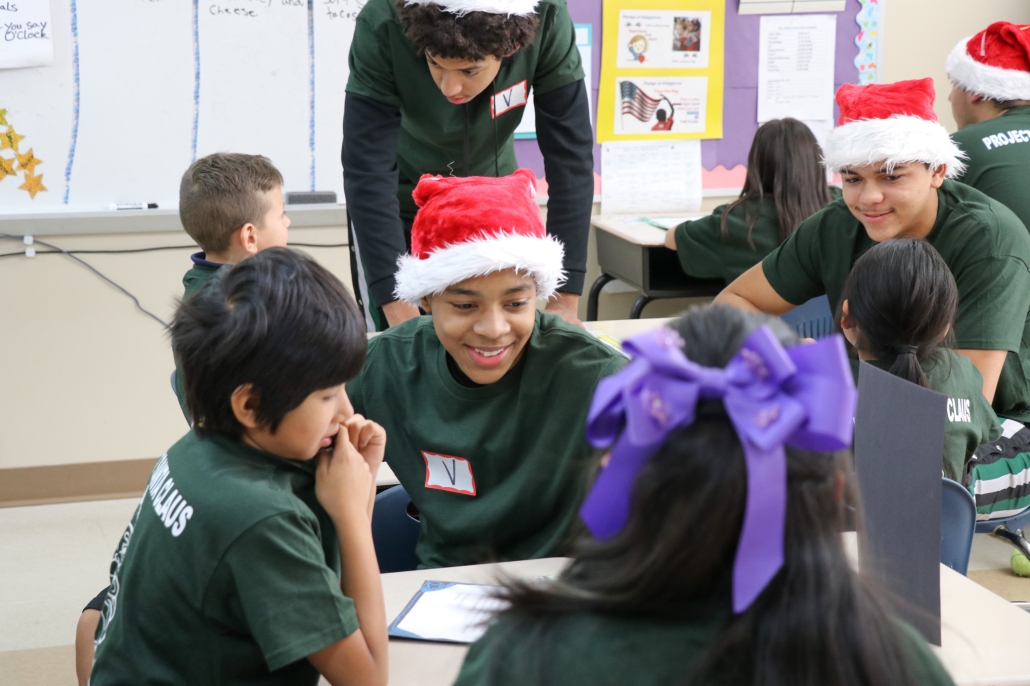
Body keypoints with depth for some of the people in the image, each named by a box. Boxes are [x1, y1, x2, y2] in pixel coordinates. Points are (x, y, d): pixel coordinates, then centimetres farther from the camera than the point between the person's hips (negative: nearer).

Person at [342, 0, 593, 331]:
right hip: (403, 204, -1)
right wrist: (399, 310, -41)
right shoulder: (382, 28, -33)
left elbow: (570, 156, -25)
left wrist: (565, 301, -28)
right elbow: (368, 173, -34)